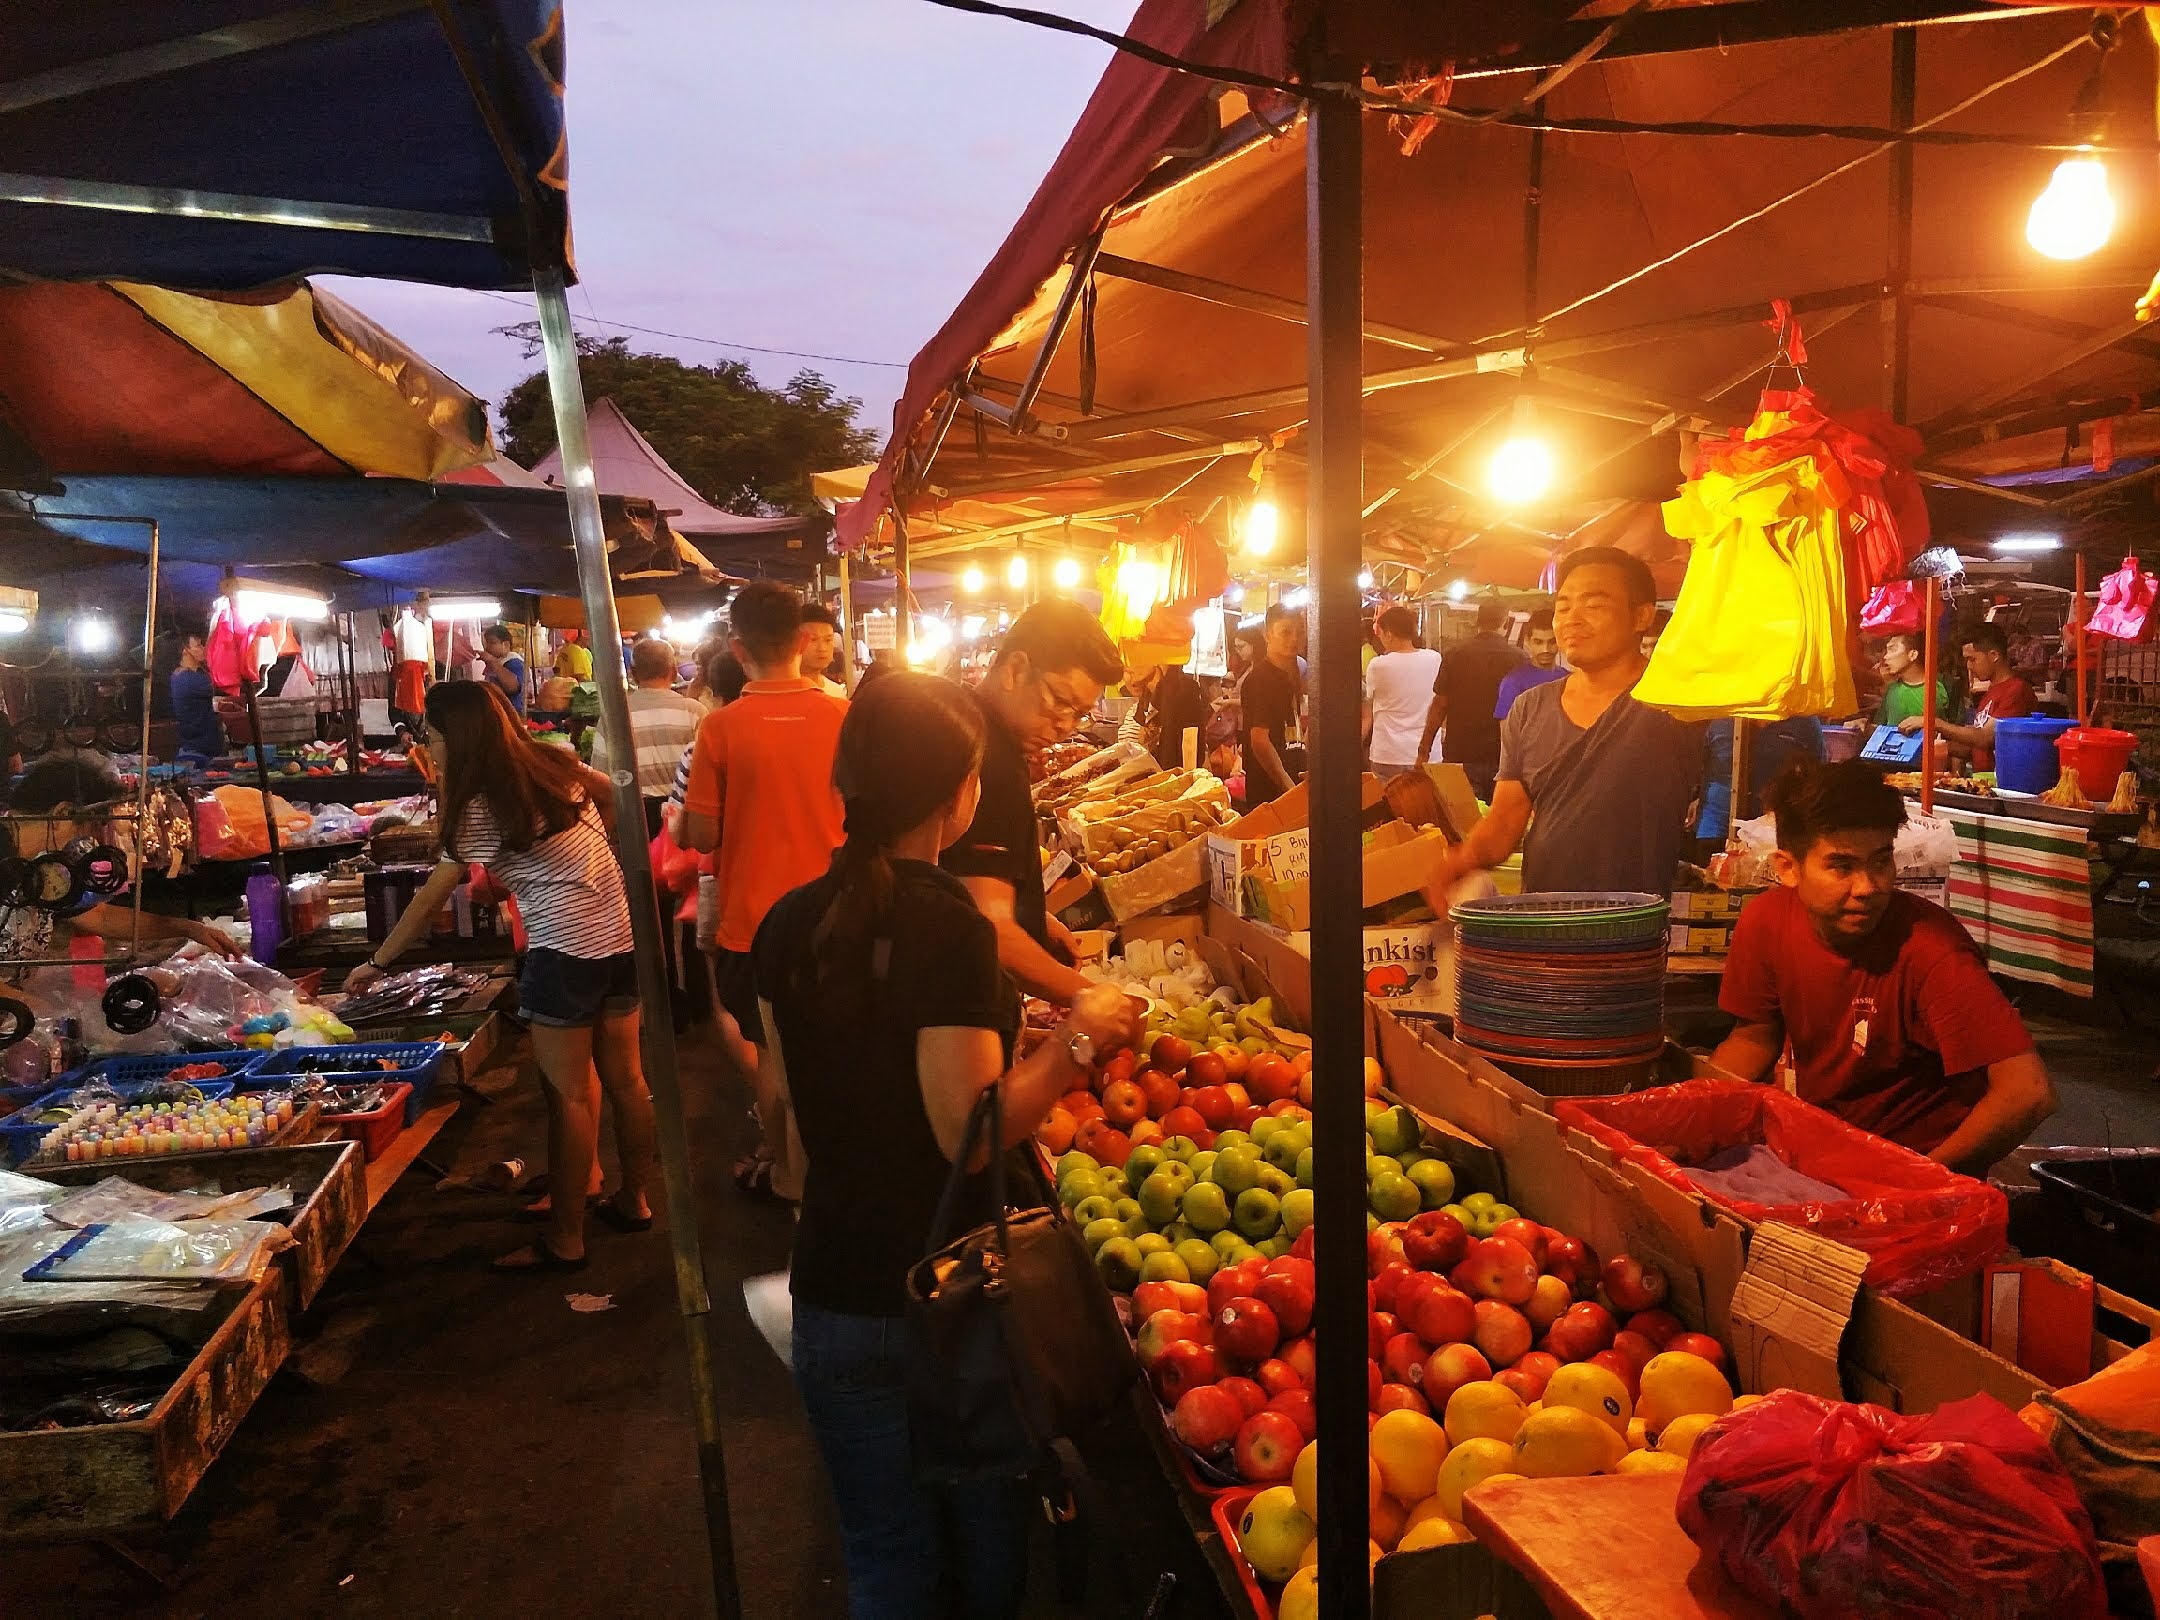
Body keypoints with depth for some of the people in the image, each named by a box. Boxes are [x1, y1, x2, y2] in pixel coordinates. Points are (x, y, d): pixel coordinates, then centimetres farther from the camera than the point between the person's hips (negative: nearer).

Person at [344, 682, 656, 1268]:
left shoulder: (482, 806, -10)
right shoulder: (554, 763, 7)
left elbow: (431, 899, -5)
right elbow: (610, 794, 24)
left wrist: (378, 962, 5)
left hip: (567, 949, -8)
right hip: (622, 933, 8)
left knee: (568, 1095, -1)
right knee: (624, 1076, 16)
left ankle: (565, 1240, 7)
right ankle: (634, 1199, 28)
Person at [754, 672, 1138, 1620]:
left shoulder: (789, 925, -4)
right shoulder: (948, 930, -23)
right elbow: (971, 1133, -23)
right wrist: (1077, 1039, -11)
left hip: (837, 1296, 5)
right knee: (989, 1540, 23)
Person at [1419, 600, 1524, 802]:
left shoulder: (1454, 655, -3)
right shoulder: (1518, 658, -3)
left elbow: (1440, 704, -2)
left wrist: (1424, 750, 4)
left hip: (1460, 755, 0)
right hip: (1501, 757, 0)